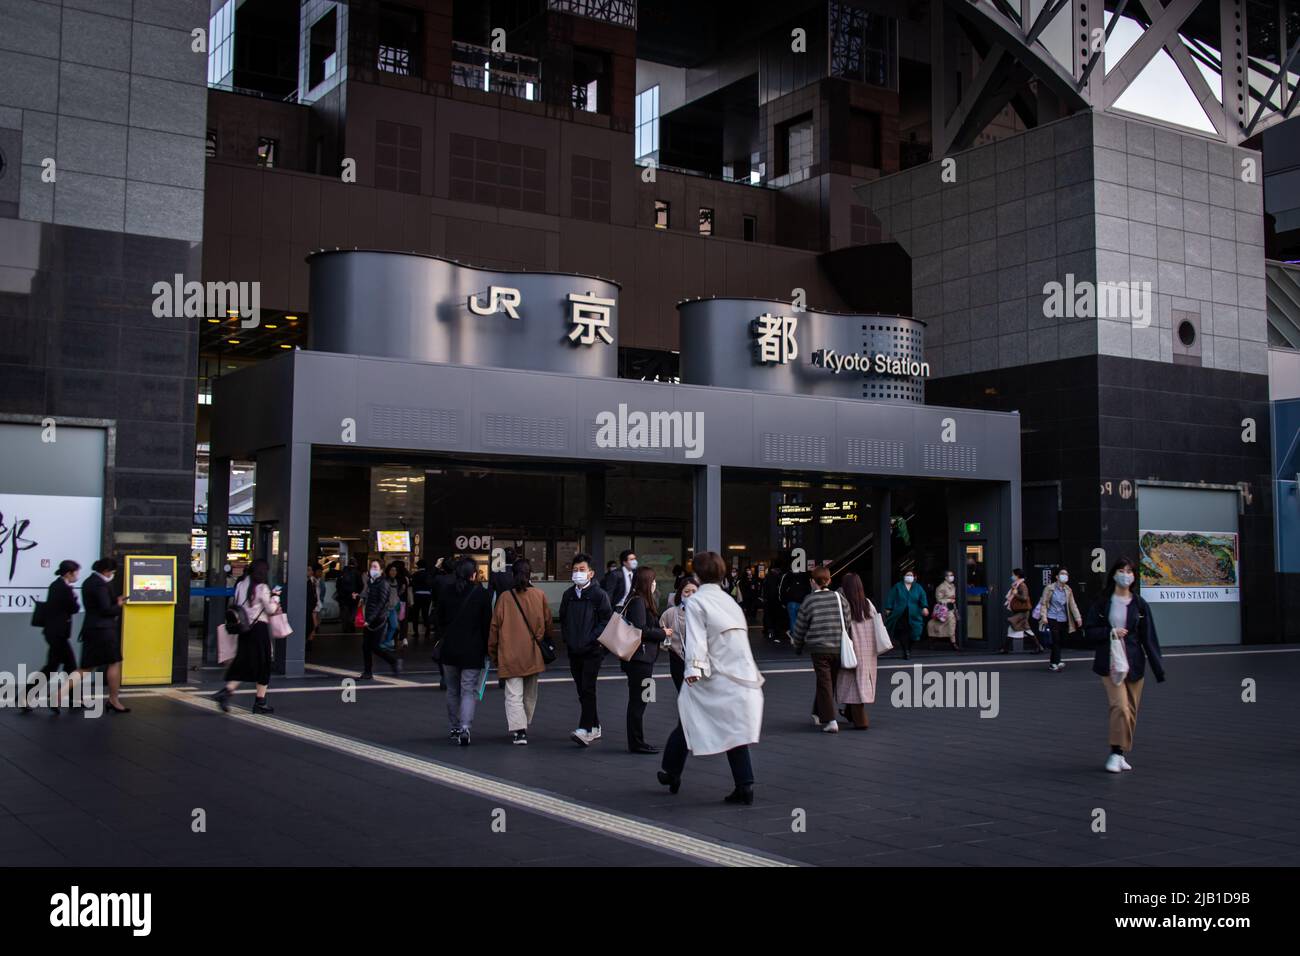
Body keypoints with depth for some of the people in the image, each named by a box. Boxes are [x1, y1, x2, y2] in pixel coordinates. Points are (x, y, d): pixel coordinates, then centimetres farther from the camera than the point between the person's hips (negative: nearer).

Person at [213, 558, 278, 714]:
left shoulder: (240, 585, 7)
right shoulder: (262, 588, -11)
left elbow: (237, 604, 11)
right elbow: (271, 609, -7)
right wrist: (275, 598, 8)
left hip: (244, 629, 6)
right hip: (259, 628, -6)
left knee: (242, 663, 9)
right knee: (263, 664, 5)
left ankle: (227, 690, -13)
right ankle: (260, 702, 8)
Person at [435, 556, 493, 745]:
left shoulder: (446, 592, 0)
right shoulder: (481, 593, -7)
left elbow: (440, 620, 7)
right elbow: (487, 624, -4)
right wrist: (486, 648, 6)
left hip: (449, 648, 3)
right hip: (473, 650, -3)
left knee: (452, 691, 16)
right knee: (469, 690, -1)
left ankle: (454, 728, 22)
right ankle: (465, 727, -18)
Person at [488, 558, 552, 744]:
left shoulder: (505, 597, -5)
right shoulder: (539, 595, -1)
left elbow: (495, 626, 0)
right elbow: (547, 623, 7)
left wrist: (492, 652, 11)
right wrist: (543, 642, 24)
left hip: (510, 655, -2)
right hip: (533, 655, 2)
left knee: (514, 694, -3)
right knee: (530, 694, 18)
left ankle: (518, 730, -15)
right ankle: (524, 725, 28)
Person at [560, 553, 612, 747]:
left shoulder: (598, 594, -5)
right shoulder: (568, 594, 12)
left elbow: (607, 619, -8)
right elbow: (563, 619, 21)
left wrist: (592, 638, -15)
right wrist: (567, 638, 7)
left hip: (592, 650, -6)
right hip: (574, 651, 6)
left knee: (588, 688, -14)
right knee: (582, 690, 10)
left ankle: (585, 730, -18)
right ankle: (594, 727, 21)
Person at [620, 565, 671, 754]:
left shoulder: (642, 601, 17)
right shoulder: (638, 602, -15)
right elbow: (640, 630, -21)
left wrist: (661, 632, 5)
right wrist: (663, 633, -10)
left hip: (643, 659, 10)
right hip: (639, 659, -10)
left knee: (638, 701, 14)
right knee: (638, 701, -4)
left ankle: (637, 743, 21)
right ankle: (637, 744, 2)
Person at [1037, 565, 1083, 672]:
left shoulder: (1068, 590, 10)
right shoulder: (1049, 588, -3)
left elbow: (1072, 605, 8)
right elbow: (1044, 603, -4)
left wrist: (1078, 617, -1)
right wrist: (1043, 616, -14)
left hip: (1063, 620, 5)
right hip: (1052, 618, -5)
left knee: (1061, 642, 6)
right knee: (1056, 640, -16)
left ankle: (1053, 664, 18)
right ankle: (1058, 662, -22)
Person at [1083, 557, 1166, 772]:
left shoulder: (1140, 605, 5)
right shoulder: (1102, 602, 2)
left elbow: (1149, 638, 5)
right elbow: (1089, 632, 3)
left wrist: (1159, 670, 2)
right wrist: (1110, 632, -15)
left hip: (1134, 663, 2)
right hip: (1110, 663, -2)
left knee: (1131, 710, 6)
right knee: (1119, 705, -17)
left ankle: (1122, 754, 19)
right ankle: (1117, 753, -8)